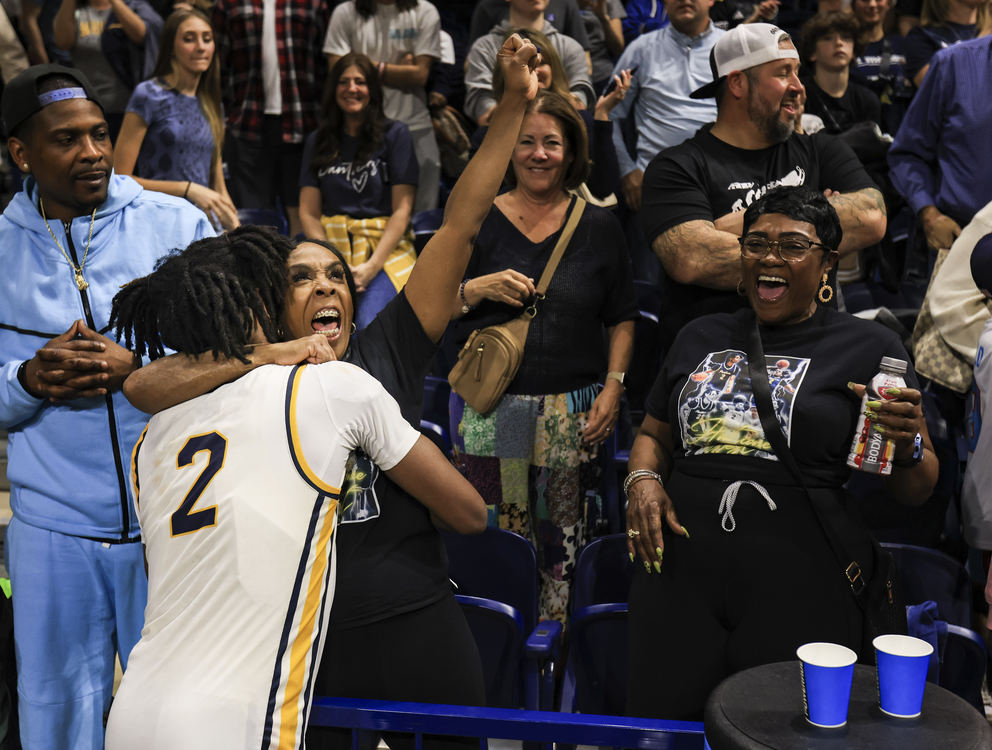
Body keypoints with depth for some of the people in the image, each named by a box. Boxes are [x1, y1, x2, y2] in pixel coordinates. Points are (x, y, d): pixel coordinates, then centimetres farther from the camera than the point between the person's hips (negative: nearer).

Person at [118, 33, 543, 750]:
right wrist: (264, 360, -20)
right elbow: (143, 385, -14)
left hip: (415, 623, 1)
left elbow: (460, 223, -1)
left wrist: (514, 104, -4)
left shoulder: (389, 350, 3)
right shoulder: (250, 379, 2)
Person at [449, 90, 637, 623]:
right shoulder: (477, 221, 7)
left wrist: (612, 388, 0)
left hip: (574, 412, 1)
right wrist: (477, 289, -11)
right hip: (488, 409, -1)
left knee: (565, 548, 1)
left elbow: (621, 319, 12)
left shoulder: (598, 225, 10)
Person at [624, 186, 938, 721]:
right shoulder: (702, 337, 15)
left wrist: (907, 445, -16)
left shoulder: (868, 347, 4)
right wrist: (643, 480, 1)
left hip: (801, 584, -3)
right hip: (679, 569, 3)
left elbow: (915, 491, 6)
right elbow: (654, 434, 23)